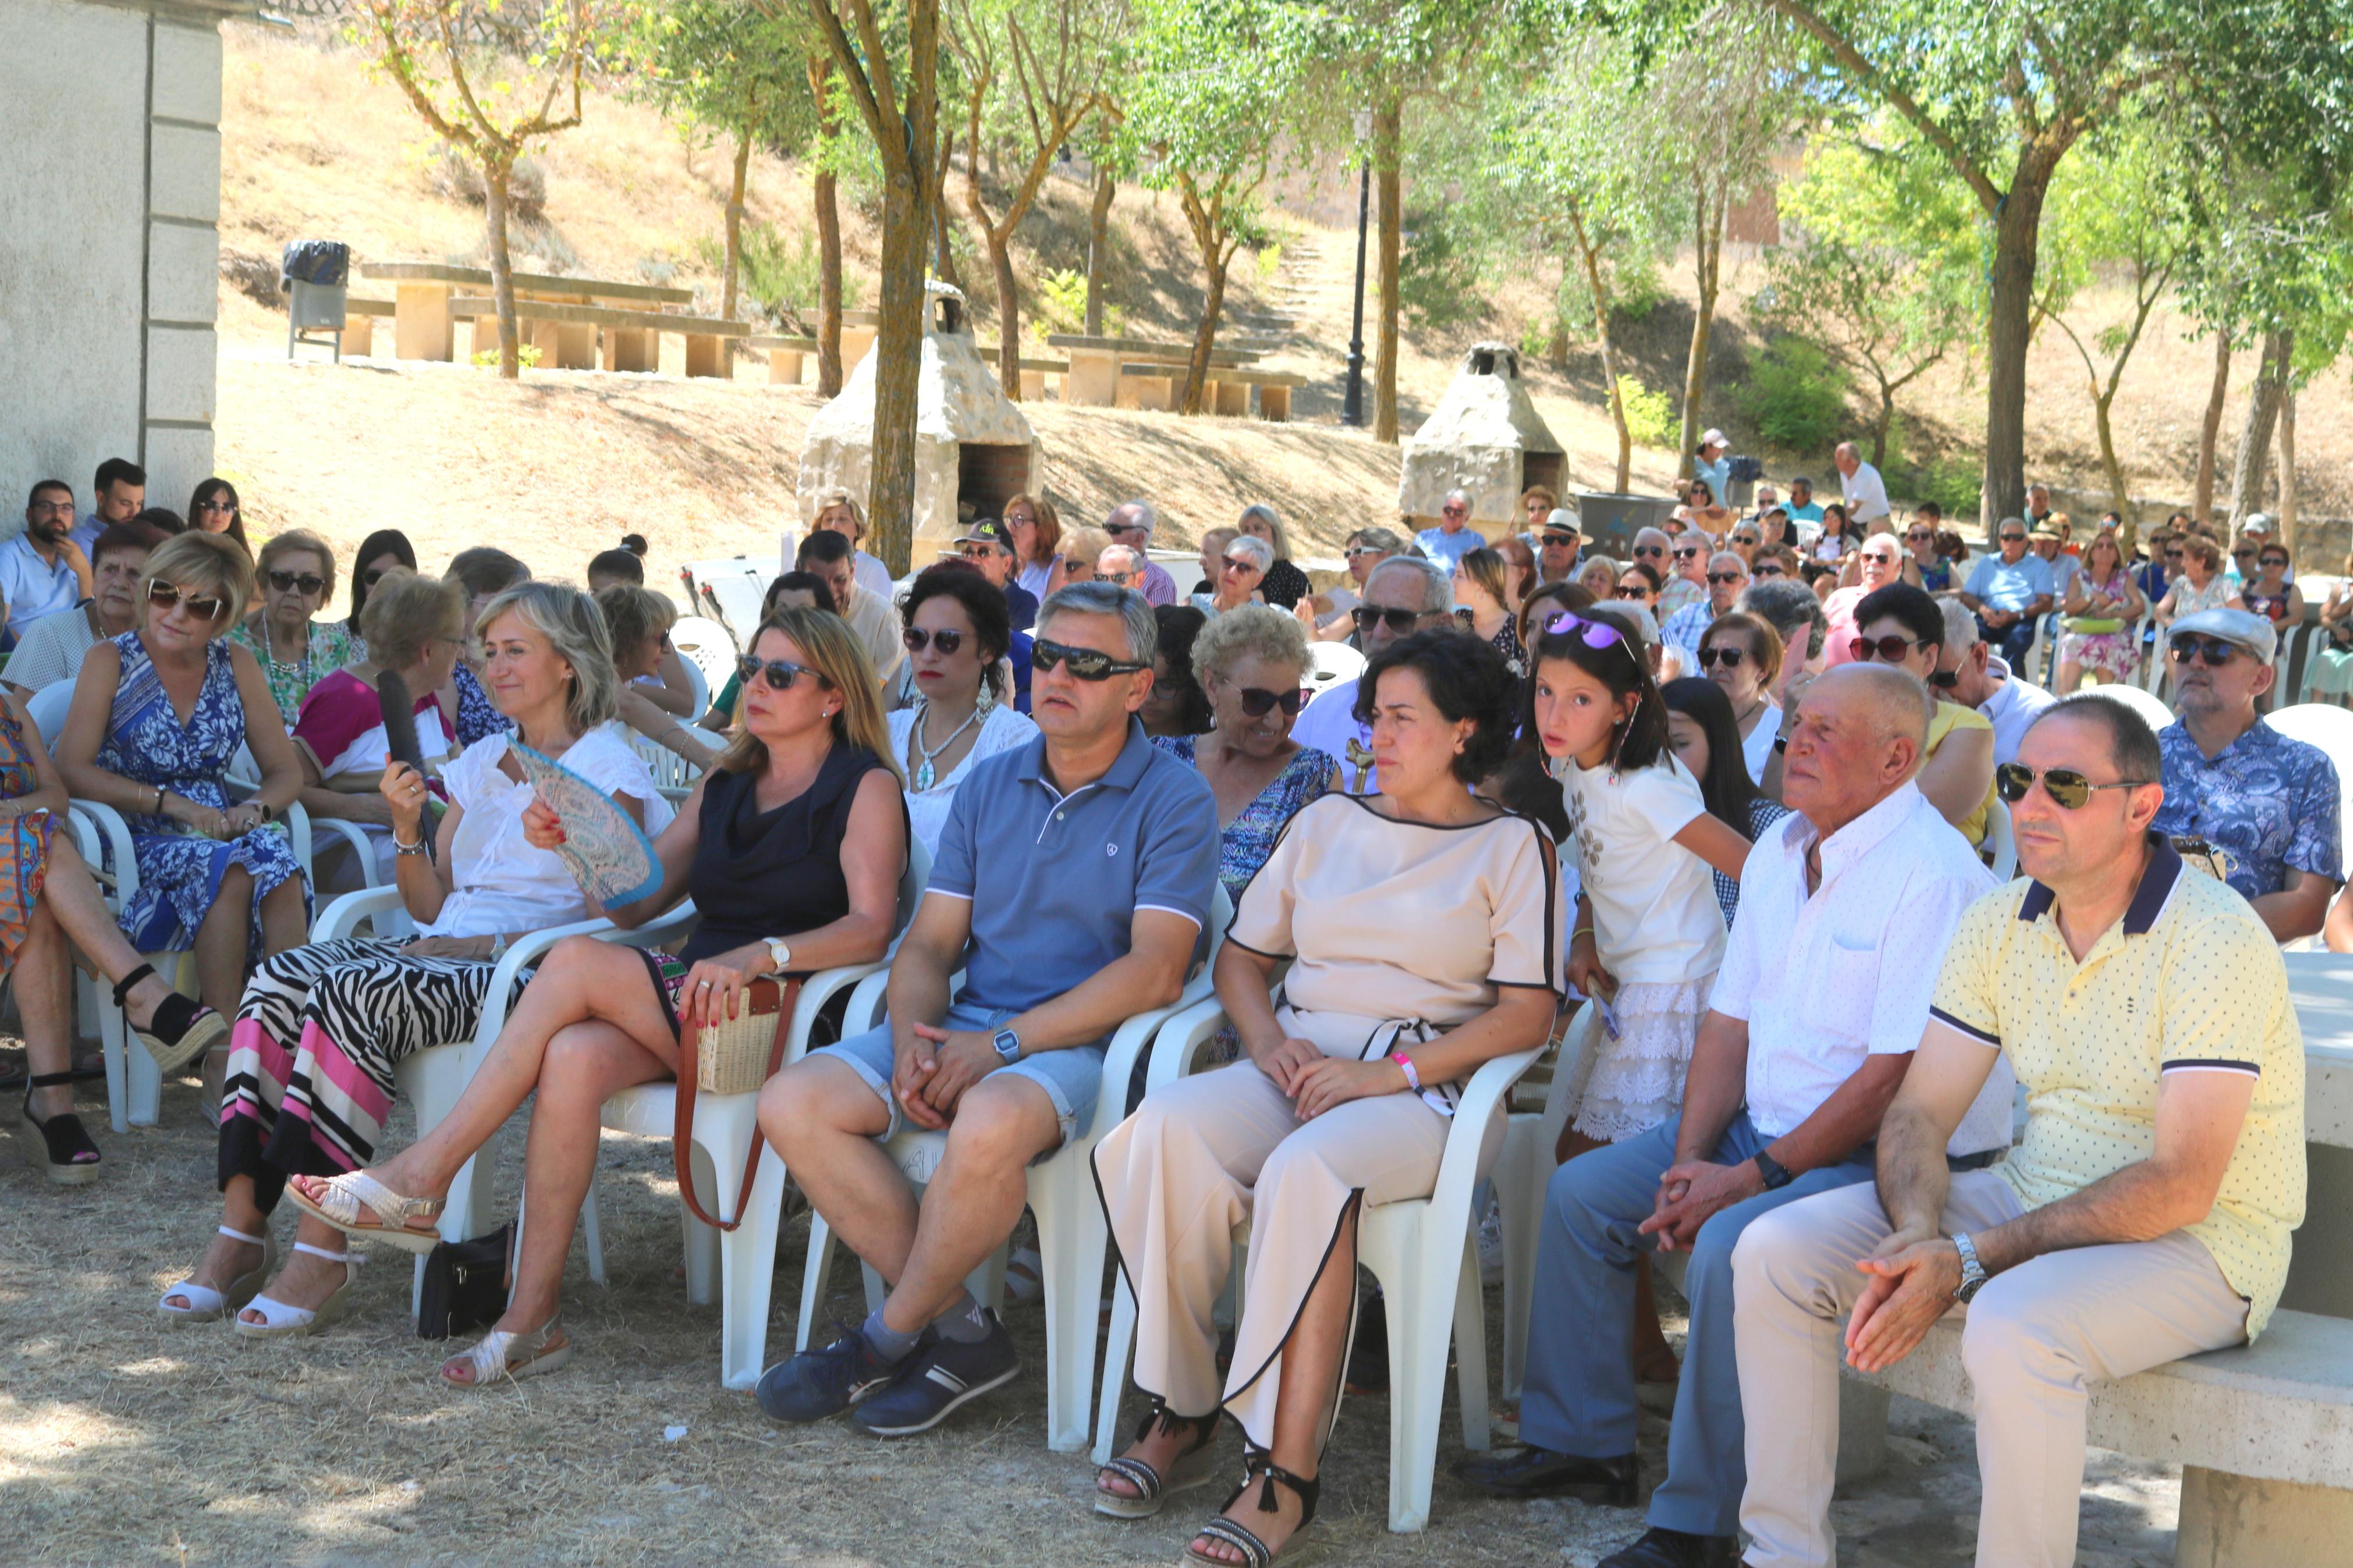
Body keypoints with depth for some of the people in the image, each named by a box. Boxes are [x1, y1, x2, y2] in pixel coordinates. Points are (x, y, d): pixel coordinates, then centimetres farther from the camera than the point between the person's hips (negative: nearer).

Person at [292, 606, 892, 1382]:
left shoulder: (867, 788, 3)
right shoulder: (722, 787, 23)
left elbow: (871, 927, -14)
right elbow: (632, 901, 17)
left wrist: (759, 955, -29)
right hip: (695, 1008, 5)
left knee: (576, 961, -25)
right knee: (573, 1057, -29)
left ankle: (422, 1175, -20)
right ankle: (532, 1319, -29)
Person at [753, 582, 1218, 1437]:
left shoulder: (1174, 800, -3)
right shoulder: (989, 787, 16)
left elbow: (1155, 970, -14)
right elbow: (929, 943, 13)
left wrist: (1005, 1043, -18)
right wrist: (912, 1038, -10)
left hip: (1081, 1044, -6)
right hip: (965, 1031, 6)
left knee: (990, 1124, -38)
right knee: (792, 1102, -16)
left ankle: (888, 1340, -13)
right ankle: (959, 1328, -13)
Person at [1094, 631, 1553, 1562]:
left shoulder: (1512, 846, 8)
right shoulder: (1328, 823, 22)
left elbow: (1528, 1014, -2)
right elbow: (1240, 956, 22)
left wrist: (1390, 1072, -13)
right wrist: (1270, 1043, -1)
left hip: (1424, 1087, -4)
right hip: (1296, 1068, 4)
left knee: (1307, 1169, -38)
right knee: (1165, 1130, -29)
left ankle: (1286, 1473, -35)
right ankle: (1178, 1416, -22)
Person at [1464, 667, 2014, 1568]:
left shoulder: (1932, 875, -18)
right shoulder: (1778, 851, 10)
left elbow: (1896, 1078, -23)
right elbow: (1730, 1021, 11)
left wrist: (1757, 1178, -21)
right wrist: (1690, 1159, -3)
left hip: (1879, 1155, -9)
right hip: (1760, 1125, 9)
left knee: (1732, 1245, -32)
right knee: (1581, 1193, 2)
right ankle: (1580, 1441, 12)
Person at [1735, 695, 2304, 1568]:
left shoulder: (2213, 941, -19)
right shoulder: (1999, 924, 2)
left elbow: (2180, 1187, -24)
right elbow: (1920, 1113, 3)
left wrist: (1970, 1262, -27)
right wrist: (1918, 1235, -20)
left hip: (2202, 1238, -7)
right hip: (2033, 1195, 7)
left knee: (2014, 1327, -38)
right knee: (1773, 1254, -9)